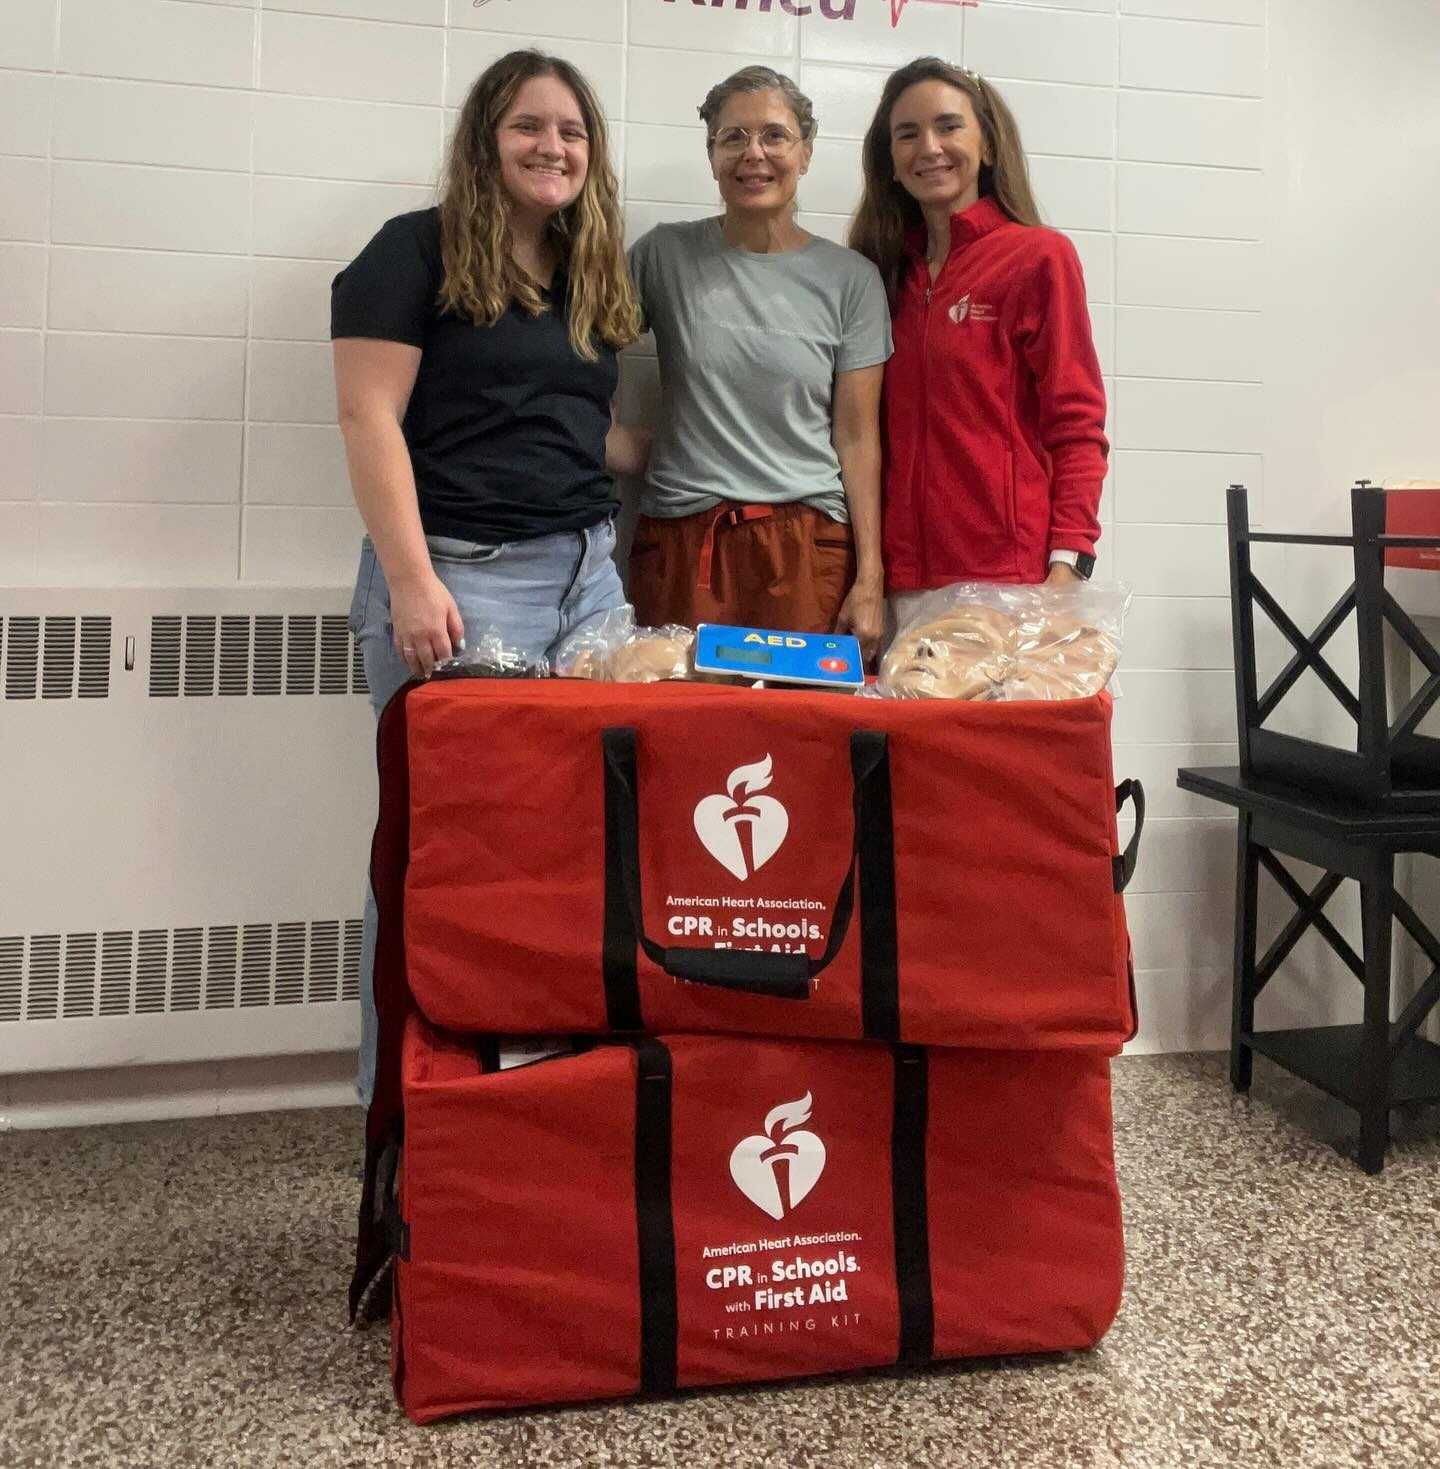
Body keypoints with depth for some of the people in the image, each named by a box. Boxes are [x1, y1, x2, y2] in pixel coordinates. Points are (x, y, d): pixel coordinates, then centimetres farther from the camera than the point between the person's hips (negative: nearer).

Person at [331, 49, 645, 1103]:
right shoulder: (417, 252, 0)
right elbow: (371, 417, -8)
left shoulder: (594, 280, 19)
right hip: (460, 578, -6)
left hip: (587, 574, 6)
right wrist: (412, 581, -17)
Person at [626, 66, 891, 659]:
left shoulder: (851, 278, 6)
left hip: (808, 543, 0)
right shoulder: (665, 254, 6)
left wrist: (870, 579, -2)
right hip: (680, 545, 0)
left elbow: (857, 438, 3)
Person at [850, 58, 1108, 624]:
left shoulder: (1039, 256, -1)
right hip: (910, 578, 5)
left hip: (1010, 577, -4)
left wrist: (1068, 565, -16)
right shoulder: (889, 270, 15)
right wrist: (872, 575, 6)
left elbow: (1076, 429, -5)